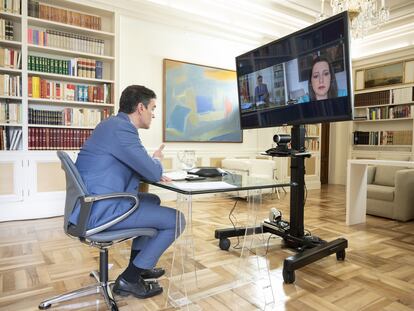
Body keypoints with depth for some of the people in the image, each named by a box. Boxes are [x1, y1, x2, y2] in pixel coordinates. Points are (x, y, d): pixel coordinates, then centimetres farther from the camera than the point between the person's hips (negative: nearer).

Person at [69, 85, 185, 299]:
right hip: (100, 210, -11)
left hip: (93, 203, 11)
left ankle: (139, 263, 32)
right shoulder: (121, 129, -19)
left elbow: (137, 166, 24)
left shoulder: (116, 124, 14)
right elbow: (153, 172, -18)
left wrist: (154, 173, 7)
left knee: (153, 200, 27)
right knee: (176, 220, -7)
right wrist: (157, 160, 5)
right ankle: (129, 279, 7)